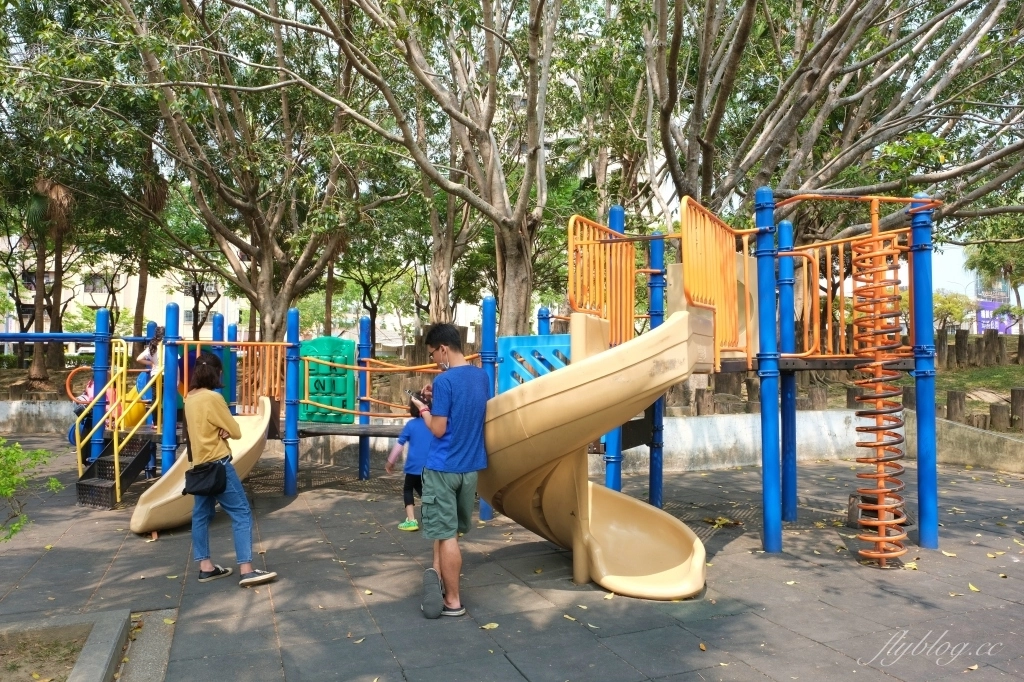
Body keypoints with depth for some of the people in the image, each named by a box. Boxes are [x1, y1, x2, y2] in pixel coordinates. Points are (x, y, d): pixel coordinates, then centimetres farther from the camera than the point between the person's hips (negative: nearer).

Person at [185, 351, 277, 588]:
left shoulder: (190, 398, 8)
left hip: (200, 464, 9)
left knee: (201, 514, 12)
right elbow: (236, 432, -13)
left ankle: (206, 567, 18)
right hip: (218, 464, -9)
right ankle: (247, 570, -9)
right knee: (242, 514, -7)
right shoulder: (212, 397, -17)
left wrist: (220, 431, -6)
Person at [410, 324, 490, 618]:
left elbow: (438, 429, -15)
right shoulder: (482, 376, 5)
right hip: (471, 466, 7)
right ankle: (438, 573, 19)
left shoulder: (444, 381, -18)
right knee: (448, 527, 21)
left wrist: (423, 408, 0)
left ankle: (453, 601, 11)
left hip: (443, 467, -7)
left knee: (446, 534, 2)